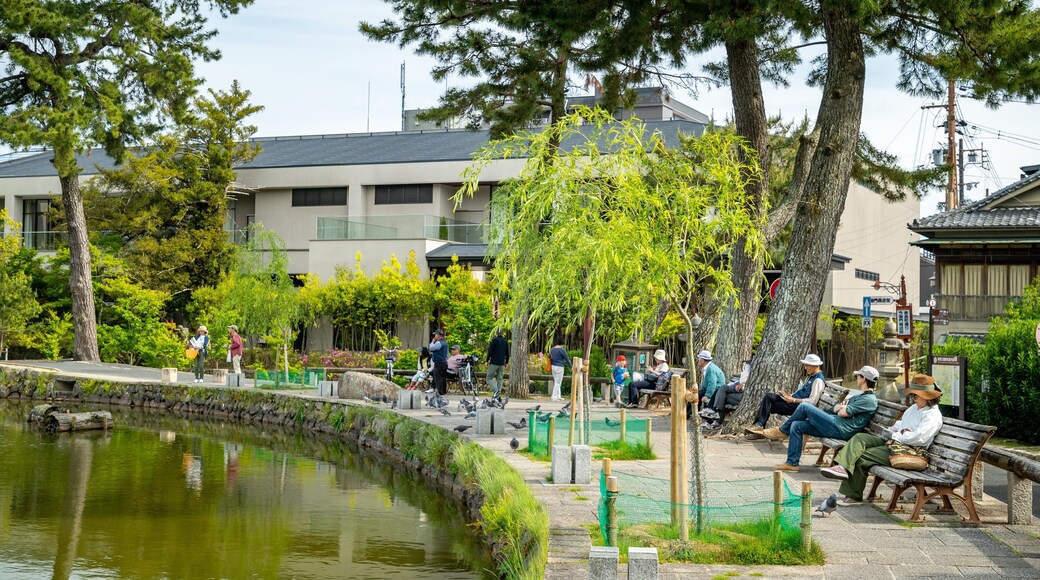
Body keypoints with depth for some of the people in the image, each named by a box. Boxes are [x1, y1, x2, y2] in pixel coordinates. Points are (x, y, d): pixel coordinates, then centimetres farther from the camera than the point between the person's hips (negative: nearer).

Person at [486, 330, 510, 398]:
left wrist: (487, 361, -5)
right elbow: (507, 353, 14)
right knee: (499, 379, 7)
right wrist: (506, 362, 23)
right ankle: (497, 397, 3)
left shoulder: (494, 340, -5)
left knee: (489, 378, 1)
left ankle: (495, 390, -21)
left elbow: (490, 351, -10)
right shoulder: (505, 342, 11)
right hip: (502, 363, 5)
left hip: (494, 362, -5)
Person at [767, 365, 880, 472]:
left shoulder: (870, 399, -7)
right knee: (796, 426, 3)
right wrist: (840, 407, 1)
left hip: (840, 429, -10)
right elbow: (835, 409, 24)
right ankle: (792, 463, 2)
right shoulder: (859, 397, 27)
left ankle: (782, 431, 11)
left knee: (804, 407, -10)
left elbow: (844, 413, -14)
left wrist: (842, 409, 9)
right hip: (835, 426, 10)